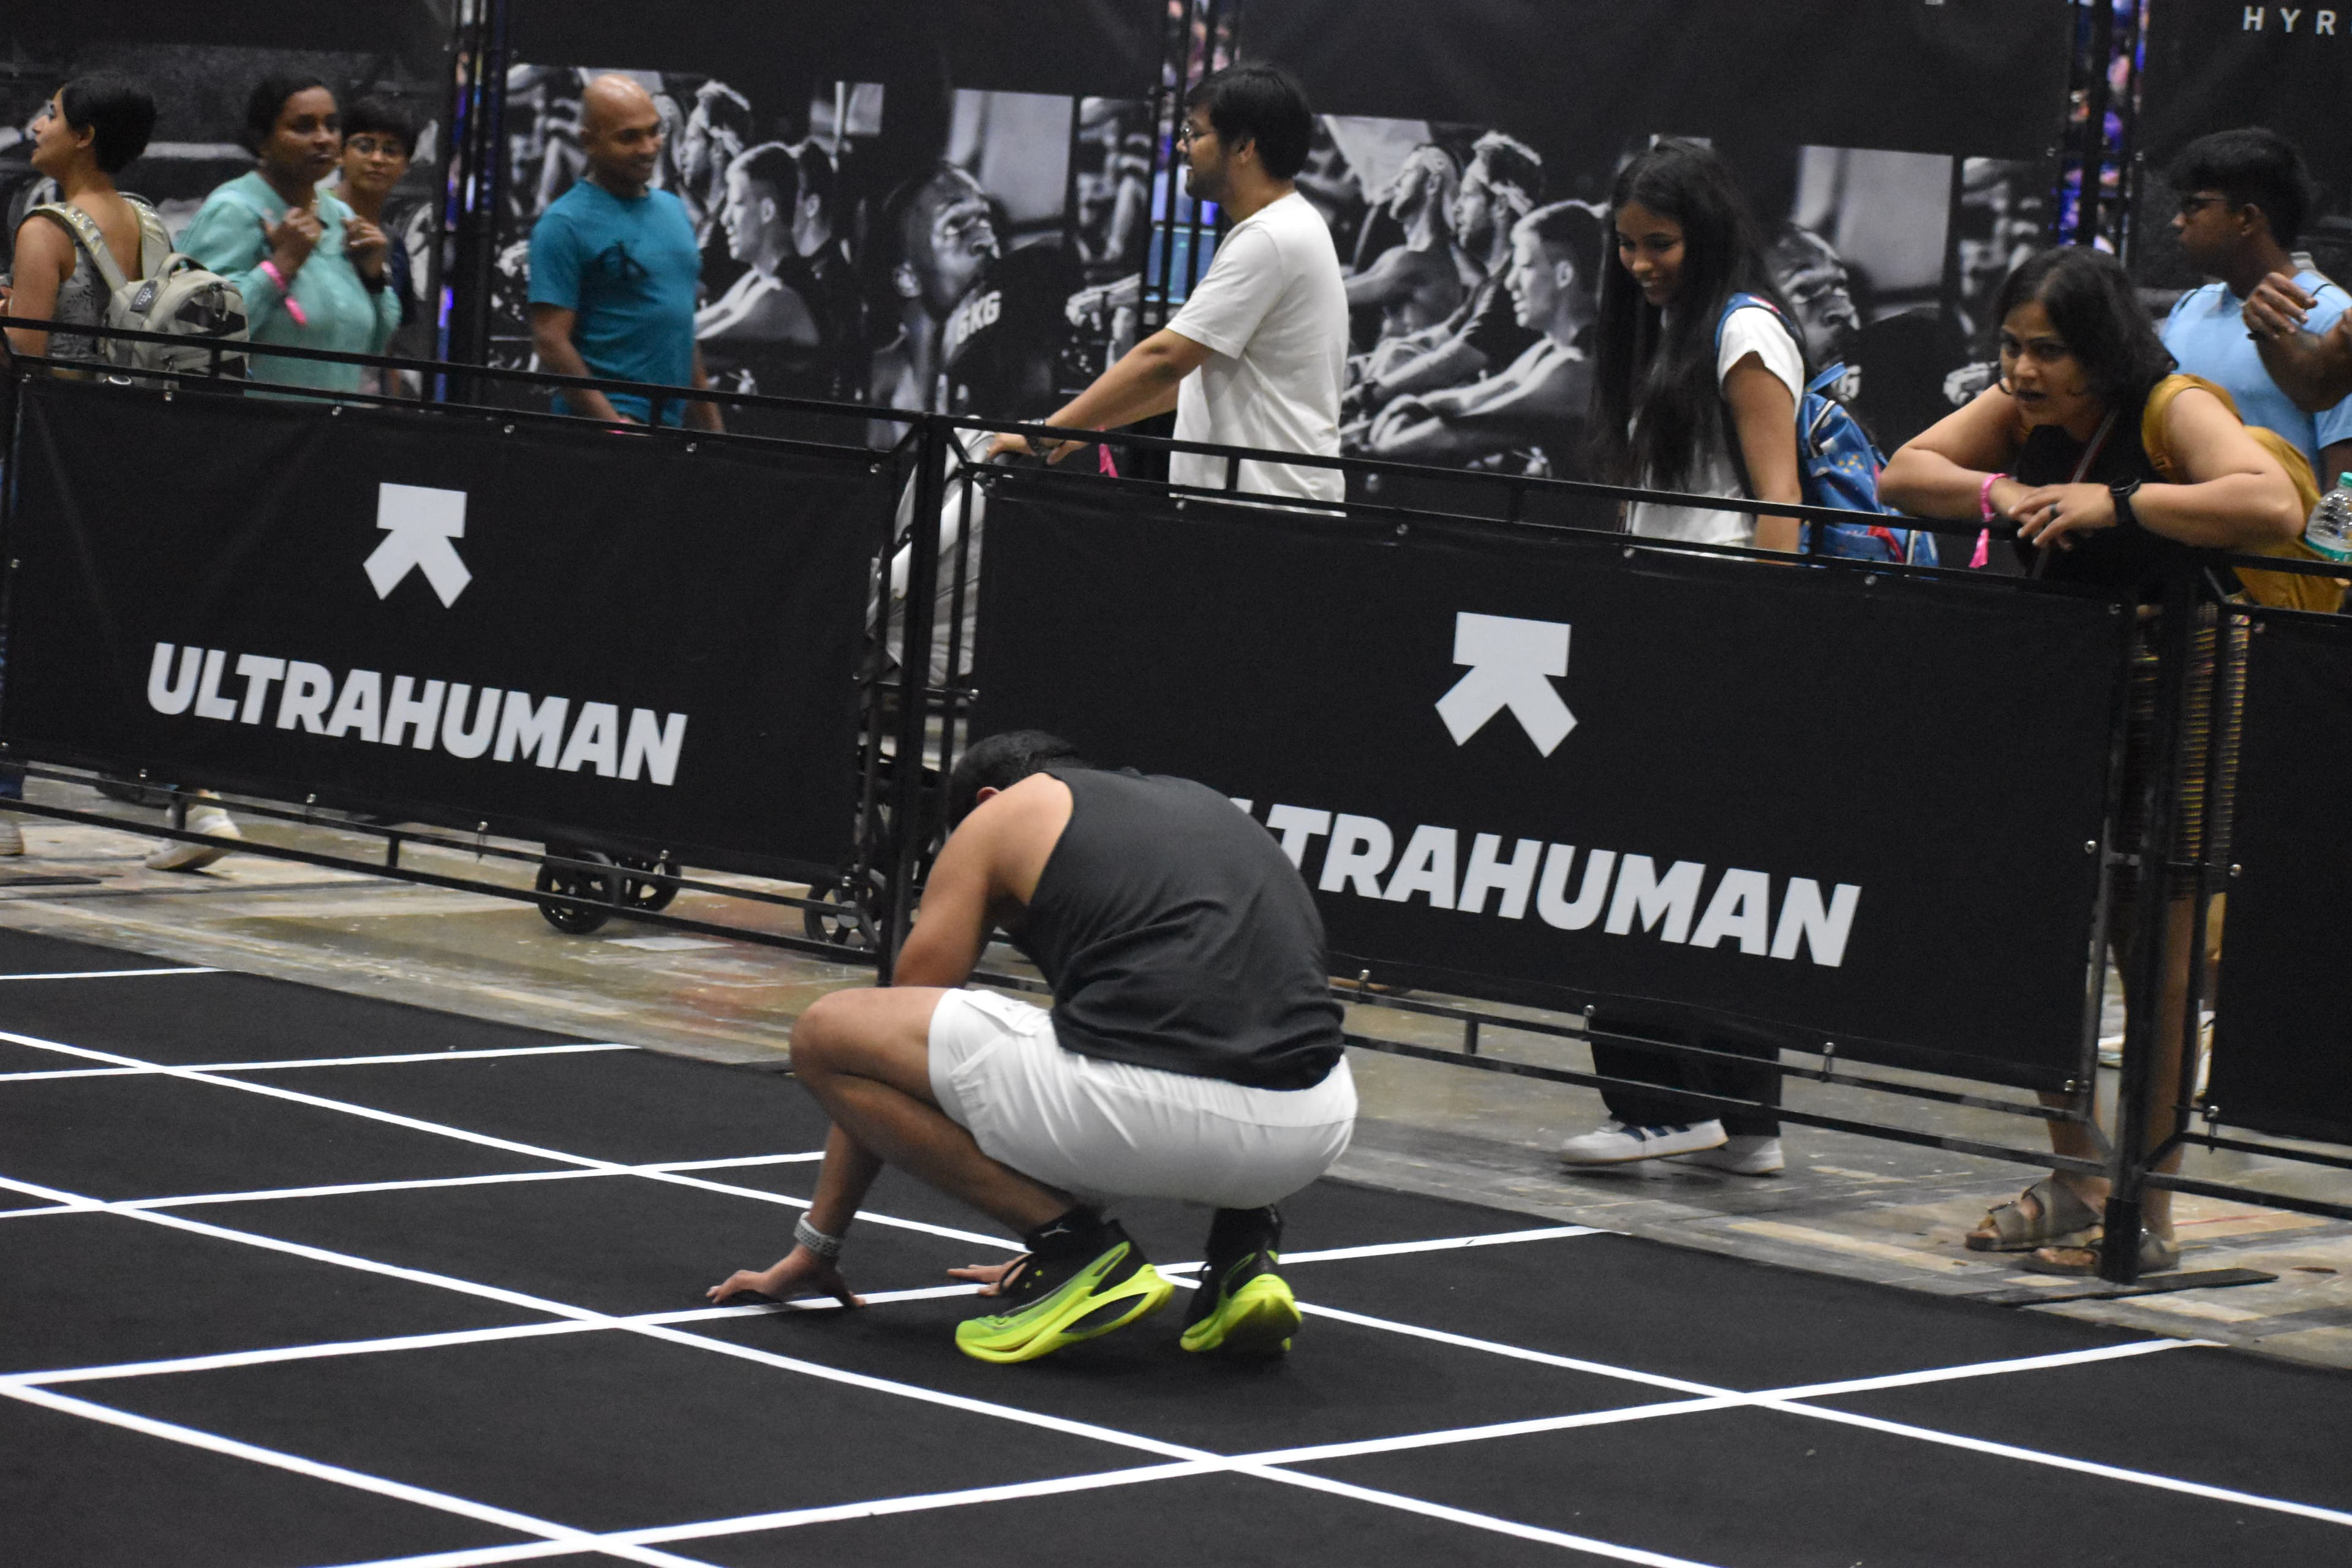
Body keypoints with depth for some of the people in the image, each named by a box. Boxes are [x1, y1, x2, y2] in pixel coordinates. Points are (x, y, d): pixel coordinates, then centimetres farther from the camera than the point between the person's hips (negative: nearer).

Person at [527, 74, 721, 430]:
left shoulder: (674, 210, 19)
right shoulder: (563, 224, -5)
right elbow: (550, 341, -10)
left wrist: (710, 424, 21)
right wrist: (613, 424, -16)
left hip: (670, 426, 7)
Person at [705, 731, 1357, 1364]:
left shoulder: (1001, 814, 20)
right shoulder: (1199, 803, 35)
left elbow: (890, 1039, 25)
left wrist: (815, 1246, 35)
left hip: (1152, 1109, -6)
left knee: (825, 1033, 10)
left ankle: (1077, 1248, 3)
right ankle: (1245, 1244, 15)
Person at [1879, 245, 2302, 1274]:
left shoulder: (2176, 414, -15)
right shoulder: (2019, 410, 5)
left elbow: (2273, 509, -31)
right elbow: (1903, 474, 5)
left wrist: (2117, 502, -31)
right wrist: (1998, 493, -14)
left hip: (2166, 696, -6)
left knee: (2156, 961, -3)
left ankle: (2147, 1213, 4)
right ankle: (2073, 1181, 22)